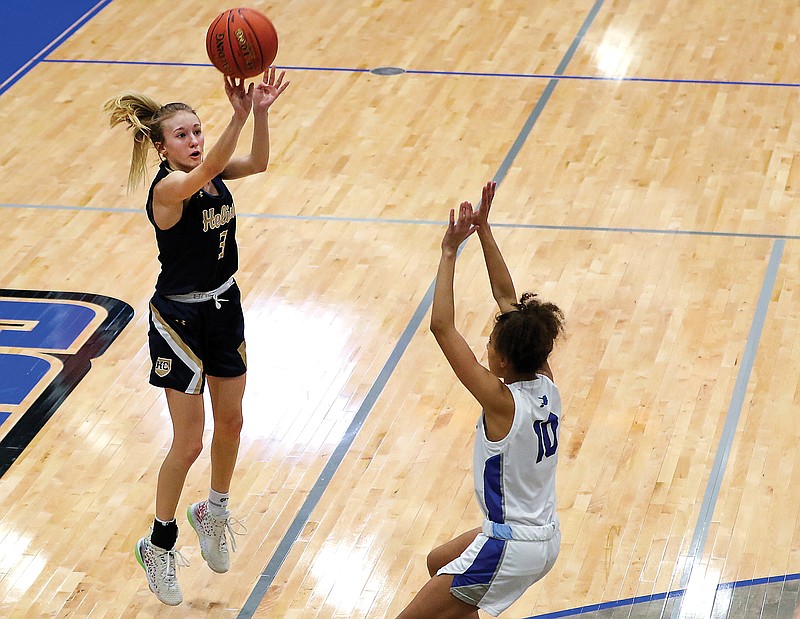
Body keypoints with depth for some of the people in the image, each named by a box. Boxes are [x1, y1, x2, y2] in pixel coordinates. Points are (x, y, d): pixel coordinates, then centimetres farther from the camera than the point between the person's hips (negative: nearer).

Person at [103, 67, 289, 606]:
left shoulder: (212, 171, -3)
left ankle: (214, 512, 42)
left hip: (224, 307, 7)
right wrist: (239, 117, -59)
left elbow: (258, 163, -22)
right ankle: (158, 546, 17)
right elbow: (205, 172, -45)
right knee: (189, 443, 0)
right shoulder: (168, 188, -24)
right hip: (180, 320, -7)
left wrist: (261, 112, -40)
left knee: (230, 423, 18)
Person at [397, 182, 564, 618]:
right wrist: (484, 231, 1)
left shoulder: (501, 402, -23)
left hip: (510, 549, -9)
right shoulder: (546, 385, -4)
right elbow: (507, 298, 3)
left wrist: (449, 253, -21)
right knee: (438, 563, 32)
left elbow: (442, 327, -25)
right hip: (545, 537, 9)